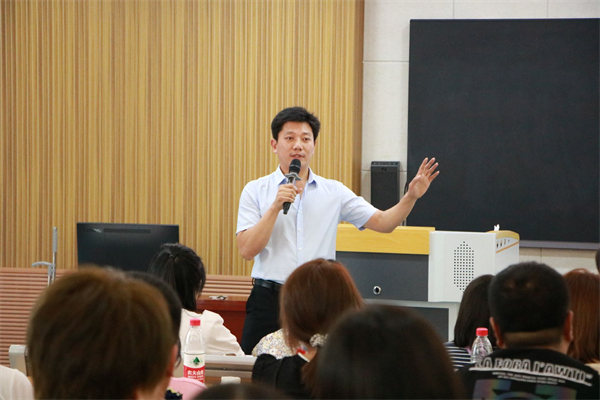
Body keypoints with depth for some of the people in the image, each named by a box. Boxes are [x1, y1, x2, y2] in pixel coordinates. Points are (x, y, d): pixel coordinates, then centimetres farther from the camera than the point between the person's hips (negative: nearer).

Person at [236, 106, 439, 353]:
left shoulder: (334, 192, 11)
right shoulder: (256, 191, 4)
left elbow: (382, 222, 9)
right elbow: (247, 249, -5)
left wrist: (411, 197, -8)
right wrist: (275, 207, -14)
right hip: (270, 300, -1)